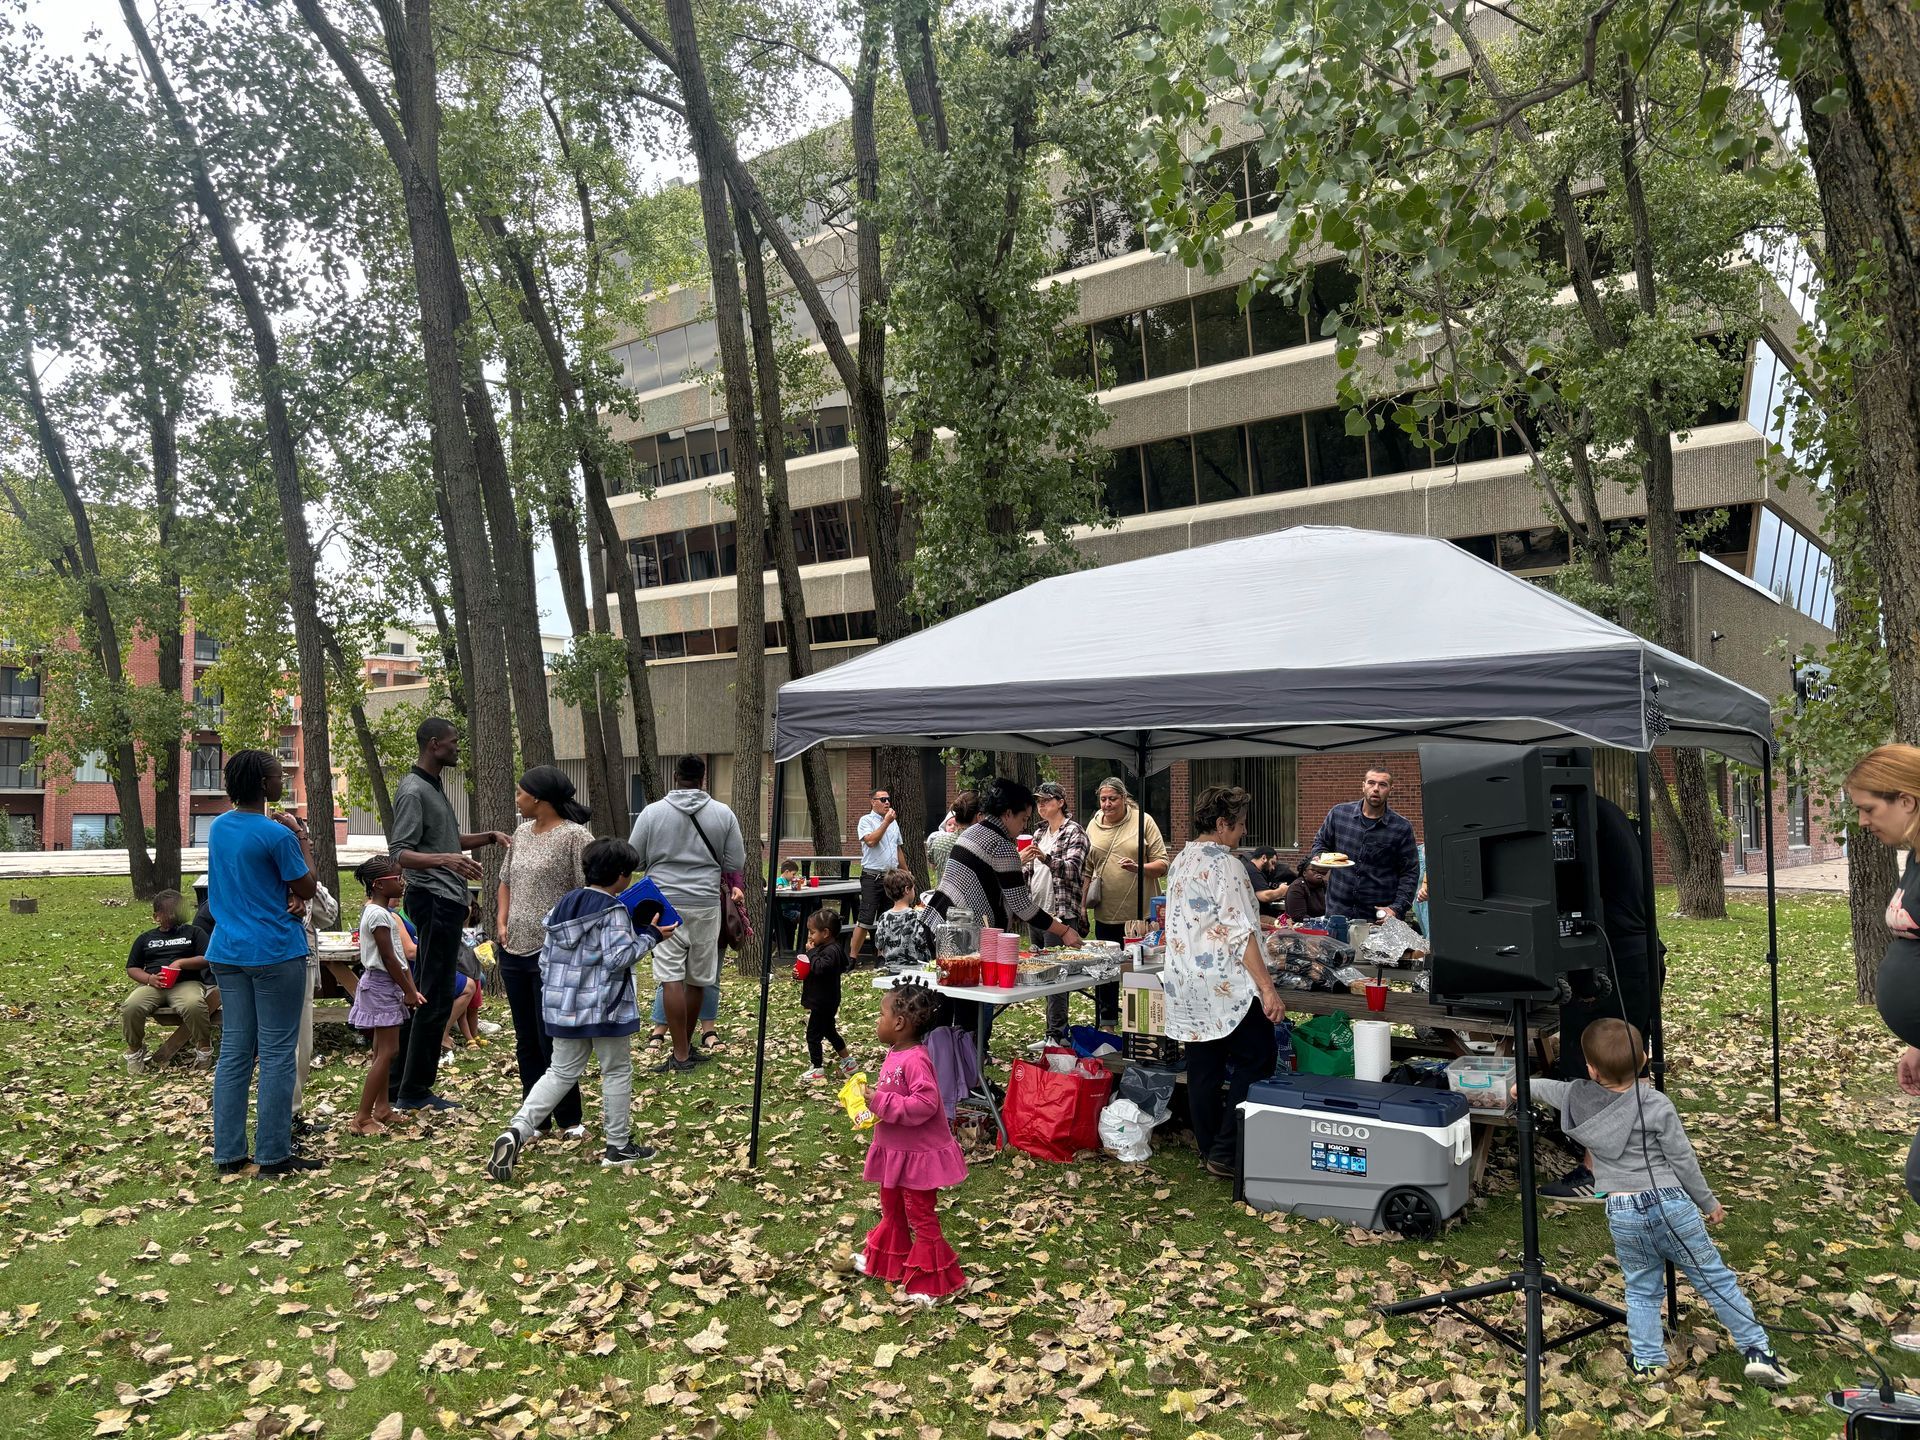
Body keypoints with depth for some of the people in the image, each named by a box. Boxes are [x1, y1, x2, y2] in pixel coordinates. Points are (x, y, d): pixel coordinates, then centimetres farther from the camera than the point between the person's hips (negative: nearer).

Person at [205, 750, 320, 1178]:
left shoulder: (218, 827, 8)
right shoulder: (276, 834, -15)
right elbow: (306, 889, -6)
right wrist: (300, 837, -1)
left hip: (228, 951, 7)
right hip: (274, 953, -7)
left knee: (234, 1051, 10)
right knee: (277, 1053, 0)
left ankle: (228, 1153, 14)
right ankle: (273, 1154, 5)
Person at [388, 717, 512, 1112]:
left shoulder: (434, 786, 18)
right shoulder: (413, 791, -14)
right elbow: (400, 853, -22)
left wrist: (490, 837, 16)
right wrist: (445, 859, -37)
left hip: (445, 900, 10)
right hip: (434, 899, -10)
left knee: (422, 994, 13)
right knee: (436, 998, -6)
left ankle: (401, 1085, 20)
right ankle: (414, 1091, 1)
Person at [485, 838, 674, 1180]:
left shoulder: (564, 903, 9)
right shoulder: (612, 910, -14)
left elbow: (547, 956, 12)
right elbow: (617, 958, -21)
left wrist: (552, 991, 21)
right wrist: (650, 936, -12)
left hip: (565, 1004, 7)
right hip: (604, 1007, -7)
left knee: (562, 1072, 14)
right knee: (617, 1071, 9)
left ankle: (516, 1131, -3)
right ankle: (618, 1146, 17)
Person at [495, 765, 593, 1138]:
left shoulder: (575, 836, -13)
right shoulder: (522, 833, 11)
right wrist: (502, 922, 8)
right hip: (514, 951, 8)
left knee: (551, 1040, -2)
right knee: (526, 1041, 14)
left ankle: (569, 1120, 12)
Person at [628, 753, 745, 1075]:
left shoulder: (652, 812, -3)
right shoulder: (723, 814, -1)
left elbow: (634, 859, 3)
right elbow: (736, 863, 4)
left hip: (664, 904, -2)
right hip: (706, 904, 2)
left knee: (672, 978, -2)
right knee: (698, 979, 14)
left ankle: (681, 1056, -3)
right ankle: (686, 1045, 26)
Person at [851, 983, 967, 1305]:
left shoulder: (915, 1060, -28)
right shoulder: (894, 1054, 3)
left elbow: (925, 1104, -34)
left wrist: (882, 1103, -30)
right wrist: (872, 1098, 0)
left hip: (918, 1154, -10)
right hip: (894, 1150, 10)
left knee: (920, 1216, 4)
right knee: (891, 1209, 26)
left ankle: (930, 1281, 16)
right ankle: (885, 1260, 44)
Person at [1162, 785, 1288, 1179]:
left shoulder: (1181, 862, 13)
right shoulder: (1225, 865, -13)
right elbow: (1240, 933, -17)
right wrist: (1268, 988, -16)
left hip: (1185, 984, 9)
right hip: (1226, 985, -8)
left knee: (1203, 1069, 12)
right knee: (1257, 1062, 1)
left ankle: (1209, 1152, 19)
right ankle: (1226, 1152, -1)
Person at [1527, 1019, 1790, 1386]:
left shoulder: (1576, 1098, -3)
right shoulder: (1657, 1107, -12)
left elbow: (1547, 1089, 20)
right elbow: (1683, 1162, -5)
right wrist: (1709, 1204, 11)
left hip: (1622, 1214, 2)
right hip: (1671, 1204, -2)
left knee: (1641, 1290, 19)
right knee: (1716, 1279, 13)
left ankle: (1646, 1360, 21)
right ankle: (1757, 1349, 18)